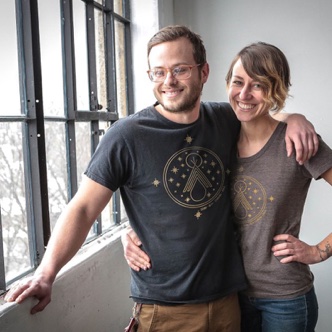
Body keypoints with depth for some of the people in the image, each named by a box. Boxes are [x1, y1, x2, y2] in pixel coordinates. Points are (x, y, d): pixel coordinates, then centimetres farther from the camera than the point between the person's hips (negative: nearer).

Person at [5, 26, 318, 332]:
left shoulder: (226, 120, 1)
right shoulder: (126, 136, -13)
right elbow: (83, 208, -13)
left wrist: (294, 118, -2)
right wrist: (45, 274, -24)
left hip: (227, 297, 5)